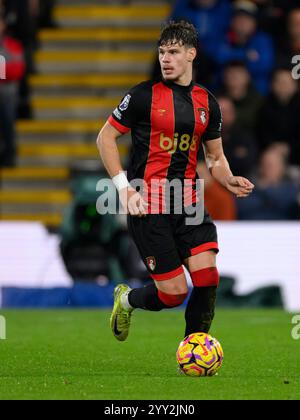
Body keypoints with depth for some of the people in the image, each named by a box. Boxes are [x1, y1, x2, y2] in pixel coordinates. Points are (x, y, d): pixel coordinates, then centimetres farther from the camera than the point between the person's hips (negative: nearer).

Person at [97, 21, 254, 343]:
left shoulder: (207, 102, 10)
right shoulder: (144, 95, -5)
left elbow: (215, 157, 20)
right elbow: (105, 137, 0)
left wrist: (229, 181, -2)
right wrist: (124, 187, -9)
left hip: (188, 202, 4)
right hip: (148, 204, -4)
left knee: (207, 276, -12)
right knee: (174, 292, -7)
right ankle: (127, 299, 27)